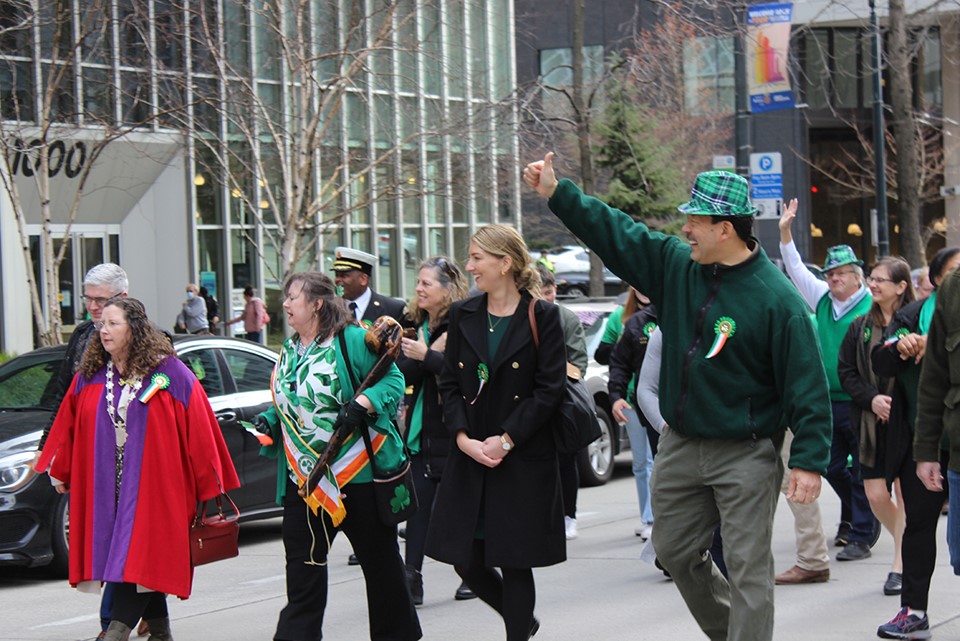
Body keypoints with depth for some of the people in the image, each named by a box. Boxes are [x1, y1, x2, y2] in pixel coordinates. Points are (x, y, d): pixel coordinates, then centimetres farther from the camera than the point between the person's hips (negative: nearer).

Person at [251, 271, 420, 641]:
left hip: (357, 472, -6)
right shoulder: (289, 351, 11)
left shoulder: (352, 340, -11)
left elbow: (393, 380, -12)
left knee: (379, 558, 8)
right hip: (303, 477, 6)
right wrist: (268, 420, 2)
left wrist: (363, 403, -27)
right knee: (302, 566, 3)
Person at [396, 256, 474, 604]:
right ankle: (412, 578, -4)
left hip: (451, 432, -6)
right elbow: (403, 373, 0)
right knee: (417, 506, -1)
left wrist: (426, 357, -21)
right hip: (420, 431, 6)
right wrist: (432, 353, -14)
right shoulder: (416, 325, 10)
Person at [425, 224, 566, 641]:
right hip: (469, 456, 5)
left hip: (523, 459, -5)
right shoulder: (463, 315, 9)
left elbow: (549, 389, -9)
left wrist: (505, 441, -14)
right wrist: (464, 439, -8)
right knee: (466, 560, 5)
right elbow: (449, 384, 7)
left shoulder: (542, 317, -5)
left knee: (514, 563, -2)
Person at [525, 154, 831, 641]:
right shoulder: (675, 264, 1)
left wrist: (808, 461, -20)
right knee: (675, 551, 18)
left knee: (748, 568, -5)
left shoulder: (776, 298, -17)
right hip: (680, 446, 7)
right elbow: (615, 234, 10)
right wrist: (555, 194, 6)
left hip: (745, 454, -7)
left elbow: (806, 385, -17)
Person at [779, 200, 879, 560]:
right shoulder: (822, 299, 10)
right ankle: (860, 517, 35)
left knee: (861, 471, -1)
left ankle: (861, 537, 6)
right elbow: (796, 270, 15)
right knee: (832, 467, 14)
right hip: (828, 402, 7)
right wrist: (785, 233, 8)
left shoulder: (871, 307, -9)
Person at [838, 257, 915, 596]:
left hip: (907, 422, -5)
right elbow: (846, 373, 7)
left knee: (906, 493, 0)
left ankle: (901, 565, 10)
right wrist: (871, 399, -9)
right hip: (871, 423, 5)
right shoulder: (860, 327, 8)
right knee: (876, 495, 4)